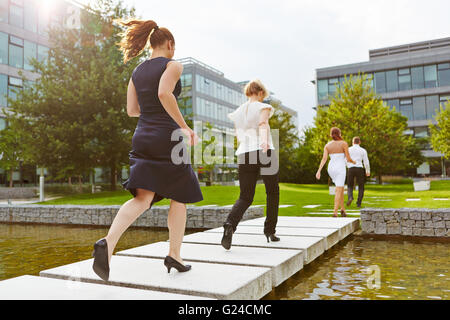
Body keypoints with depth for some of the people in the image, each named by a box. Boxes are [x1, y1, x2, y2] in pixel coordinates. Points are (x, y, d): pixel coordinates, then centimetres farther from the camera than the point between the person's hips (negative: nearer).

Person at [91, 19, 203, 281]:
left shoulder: (137, 72, 17)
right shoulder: (173, 65, -2)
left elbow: (132, 110, 15)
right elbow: (164, 93, -21)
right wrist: (185, 127, -16)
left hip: (142, 138, 6)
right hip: (167, 137, -6)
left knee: (143, 198, -1)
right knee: (179, 197, 9)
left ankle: (108, 243, -24)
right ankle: (174, 255, 14)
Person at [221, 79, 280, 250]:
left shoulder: (238, 112, 18)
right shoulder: (263, 107, 3)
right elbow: (263, 124, -18)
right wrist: (265, 141, -36)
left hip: (244, 154, 4)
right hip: (265, 152, -4)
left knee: (245, 197, 4)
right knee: (273, 193, 16)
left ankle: (230, 224, -25)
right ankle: (269, 231, 18)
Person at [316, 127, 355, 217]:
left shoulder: (327, 145, 5)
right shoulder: (344, 143, -7)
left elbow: (324, 159, -6)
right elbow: (348, 158, -6)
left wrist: (319, 171, -11)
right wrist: (353, 161, 17)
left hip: (331, 168, 5)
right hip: (340, 169, -5)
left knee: (341, 187, 23)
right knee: (338, 191, -6)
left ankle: (342, 209, 20)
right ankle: (335, 212, -17)